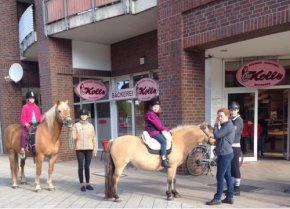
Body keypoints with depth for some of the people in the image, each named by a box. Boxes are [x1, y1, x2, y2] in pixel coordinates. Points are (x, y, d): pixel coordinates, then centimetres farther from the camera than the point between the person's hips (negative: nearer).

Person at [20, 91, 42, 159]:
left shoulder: (36, 107, 13)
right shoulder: (25, 107, 2)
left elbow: (39, 116, 15)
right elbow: (23, 116, -4)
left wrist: (41, 120, -5)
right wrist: (25, 123, -18)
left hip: (36, 124, 4)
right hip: (28, 125, -4)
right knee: (24, 134, -23)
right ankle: (22, 149, -20)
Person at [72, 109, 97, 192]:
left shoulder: (90, 126, 5)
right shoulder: (76, 125, 0)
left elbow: (93, 138, 6)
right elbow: (73, 137, -3)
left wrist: (95, 149, 4)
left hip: (89, 149, 1)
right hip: (79, 149, -1)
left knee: (87, 166, 9)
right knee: (81, 167, 3)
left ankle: (87, 183, 21)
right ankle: (82, 184, 15)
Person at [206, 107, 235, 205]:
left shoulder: (228, 125, -17)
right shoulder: (225, 125, 16)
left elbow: (216, 135, -22)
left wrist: (216, 125, -10)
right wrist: (217, 148, 9)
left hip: (224, 154, -10)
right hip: (226, 153, 10)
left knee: (220, 176, -4)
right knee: (227, 176, 12)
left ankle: (217, 198, 4)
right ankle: (230, 197, 19)